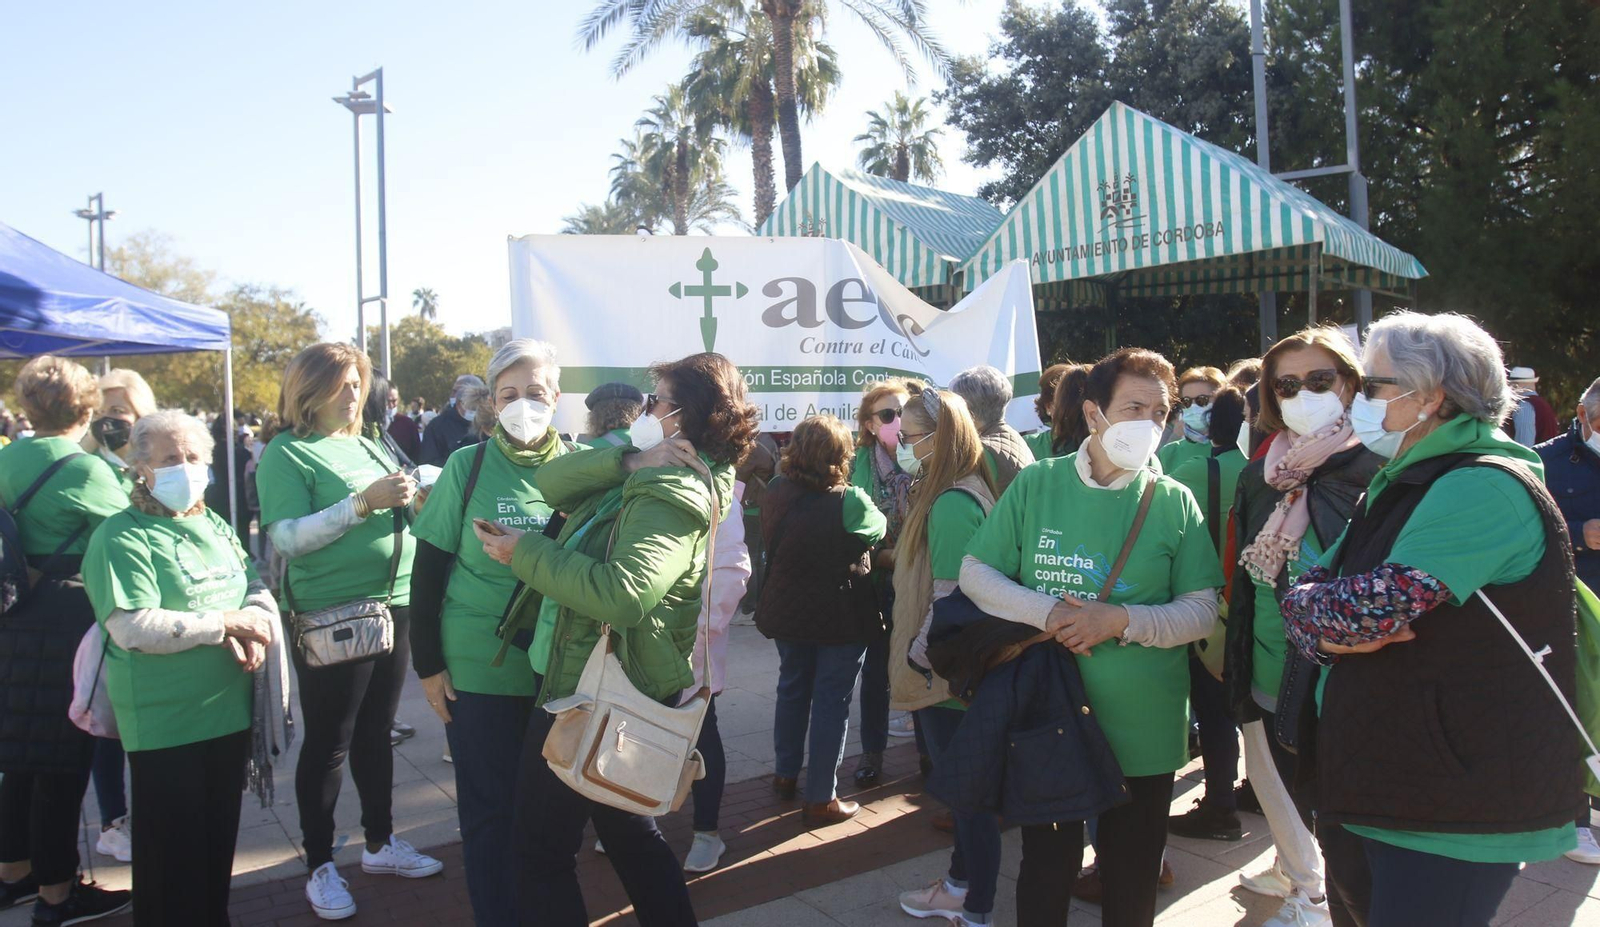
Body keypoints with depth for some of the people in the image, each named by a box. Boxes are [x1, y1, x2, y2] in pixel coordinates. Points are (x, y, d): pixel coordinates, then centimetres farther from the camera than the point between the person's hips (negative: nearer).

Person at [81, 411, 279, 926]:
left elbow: (257, 588, 12)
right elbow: (133, 628, -21)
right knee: (173, 847, 5)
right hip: (166, 722, -7)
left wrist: (257, 623, -11)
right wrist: (224, 623, -20)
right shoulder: (122, 537, -11)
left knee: (219, 834, 19)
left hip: (229, 708, 7)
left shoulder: (216, 527, 11)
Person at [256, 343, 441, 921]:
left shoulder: (367, 447, 13)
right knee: (328, 743, 4)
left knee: (376, 733, 17)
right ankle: (320, 868, 18)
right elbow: (288, 537, -18)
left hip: (393, 606, 7)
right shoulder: (287, 454, -7)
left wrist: (412, 501, -2)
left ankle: (380, 844, 31)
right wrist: (363, 503, -26)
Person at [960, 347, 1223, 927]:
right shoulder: (1036, 484, -3)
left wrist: (1120, 620, -21)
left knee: (1133, 880, 16)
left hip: (1143, 727, 0)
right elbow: (974, 573, -2)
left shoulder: (1174, 501, -3)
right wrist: (1045, 611, -18)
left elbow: (1201, 612, -5)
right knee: (1045, 869, 15)